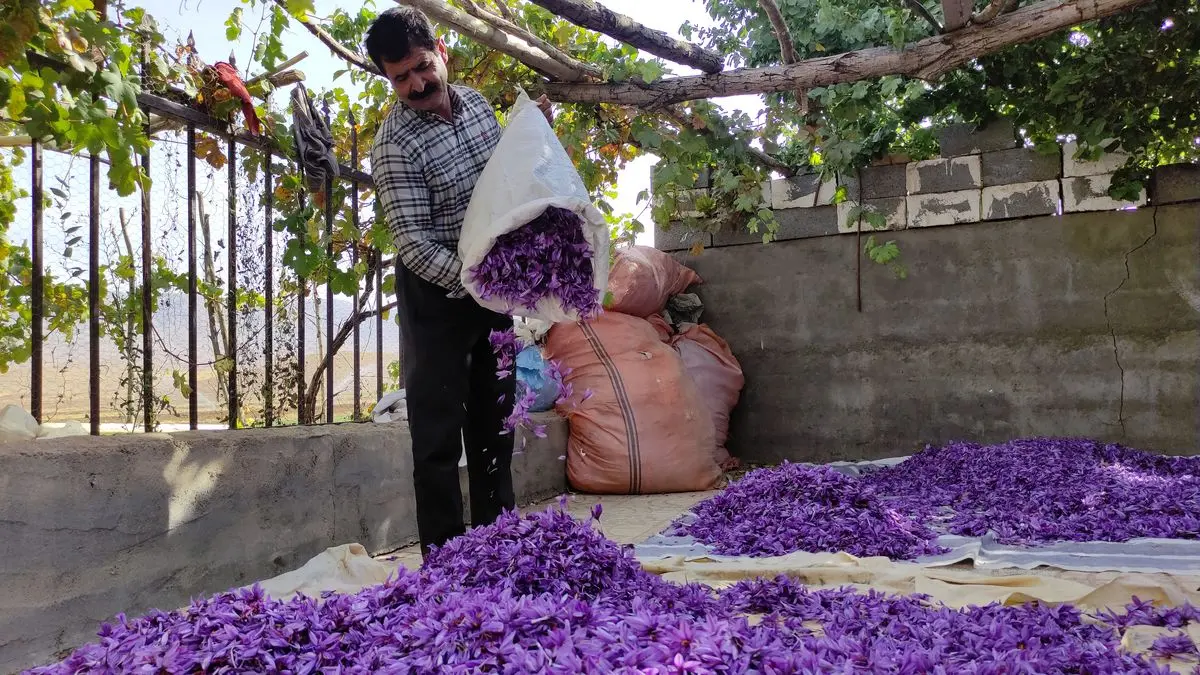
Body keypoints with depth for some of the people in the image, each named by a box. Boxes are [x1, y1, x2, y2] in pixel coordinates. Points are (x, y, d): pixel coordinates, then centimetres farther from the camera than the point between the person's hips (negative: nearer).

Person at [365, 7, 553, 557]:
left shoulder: (476, 101, 2)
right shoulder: (396, 144, -19)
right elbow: (412, 243, -23)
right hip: (439, 293, -7)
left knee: (494, 419, 14)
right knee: (439, 430, -3)